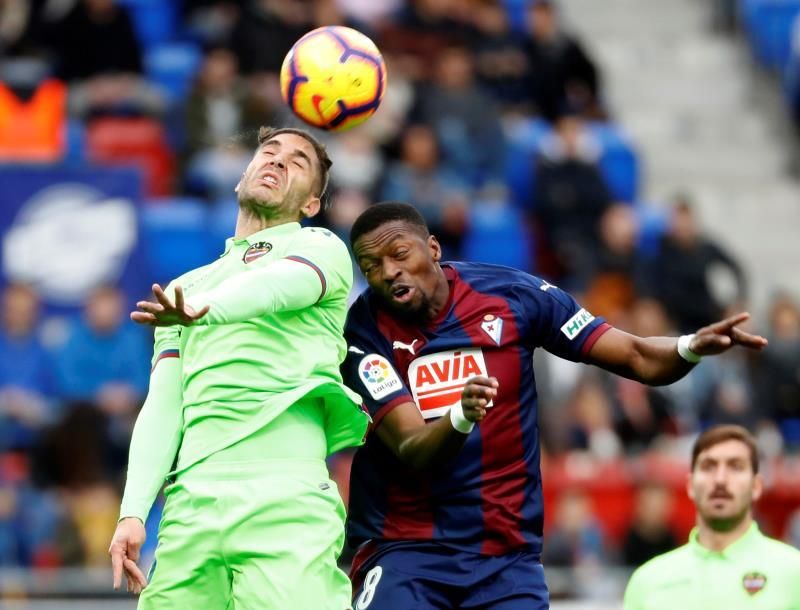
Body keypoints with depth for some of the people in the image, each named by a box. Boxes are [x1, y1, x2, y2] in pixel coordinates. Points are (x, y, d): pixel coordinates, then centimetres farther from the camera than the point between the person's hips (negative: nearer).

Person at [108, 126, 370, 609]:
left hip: (286, 498, -4)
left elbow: (276, 287, -12)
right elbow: (162, 407, 18)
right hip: (191, 504, 4)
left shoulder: (322, 247, 13)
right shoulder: (186, 286, 27)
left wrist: (202, 309, -34)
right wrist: (133, 513, 3)